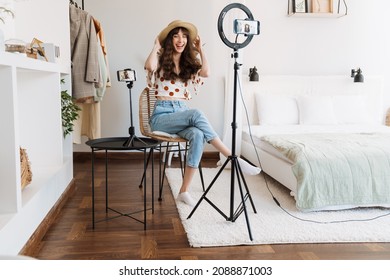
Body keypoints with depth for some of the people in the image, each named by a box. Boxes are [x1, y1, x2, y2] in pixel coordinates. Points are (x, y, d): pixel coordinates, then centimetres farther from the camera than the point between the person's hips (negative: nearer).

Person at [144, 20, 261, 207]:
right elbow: (149, 66, -22)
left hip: (182, 114, 4)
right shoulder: (161, 60, 4)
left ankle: (184, 191, -28)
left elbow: (206, 72, -5)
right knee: (196, 114, -34)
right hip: (161, 116, -4)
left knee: (198, 135, -32)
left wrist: (200, 49, 6)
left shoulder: (189, 64, 17)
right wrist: (157, 46, -4)